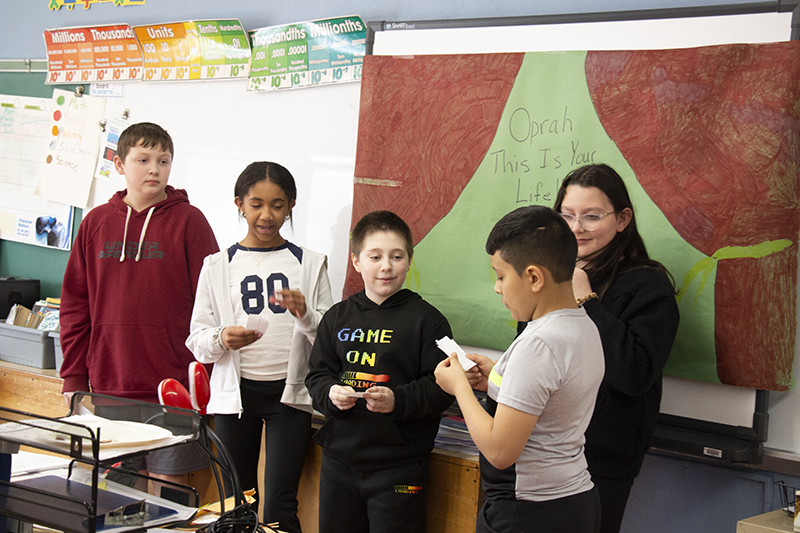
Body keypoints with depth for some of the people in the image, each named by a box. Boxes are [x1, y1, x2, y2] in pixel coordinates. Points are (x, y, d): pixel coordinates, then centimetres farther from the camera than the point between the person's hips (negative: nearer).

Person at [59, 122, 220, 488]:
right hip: (108, 386, 3)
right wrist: (73, 376, 6)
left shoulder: (189, 221, -1)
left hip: (172, 387, -3)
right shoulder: (97, 222, 8)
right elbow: (75, 304, 11)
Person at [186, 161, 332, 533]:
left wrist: (305, 316, -16)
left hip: (289, 393, -1)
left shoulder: (309, 264, 5)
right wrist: (221, 339, -17)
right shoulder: (218, 267, 6)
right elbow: (197, 340, 4)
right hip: (236, 391, 1)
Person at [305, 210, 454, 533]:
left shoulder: (426, 319, -5)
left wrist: (398, 400, -23)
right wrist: (331, 394, -10)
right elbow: (316, 375, 11)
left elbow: (441, 388, -9)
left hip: (399, 466, -4)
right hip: (339, 459, 5)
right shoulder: (338, 317, 8)